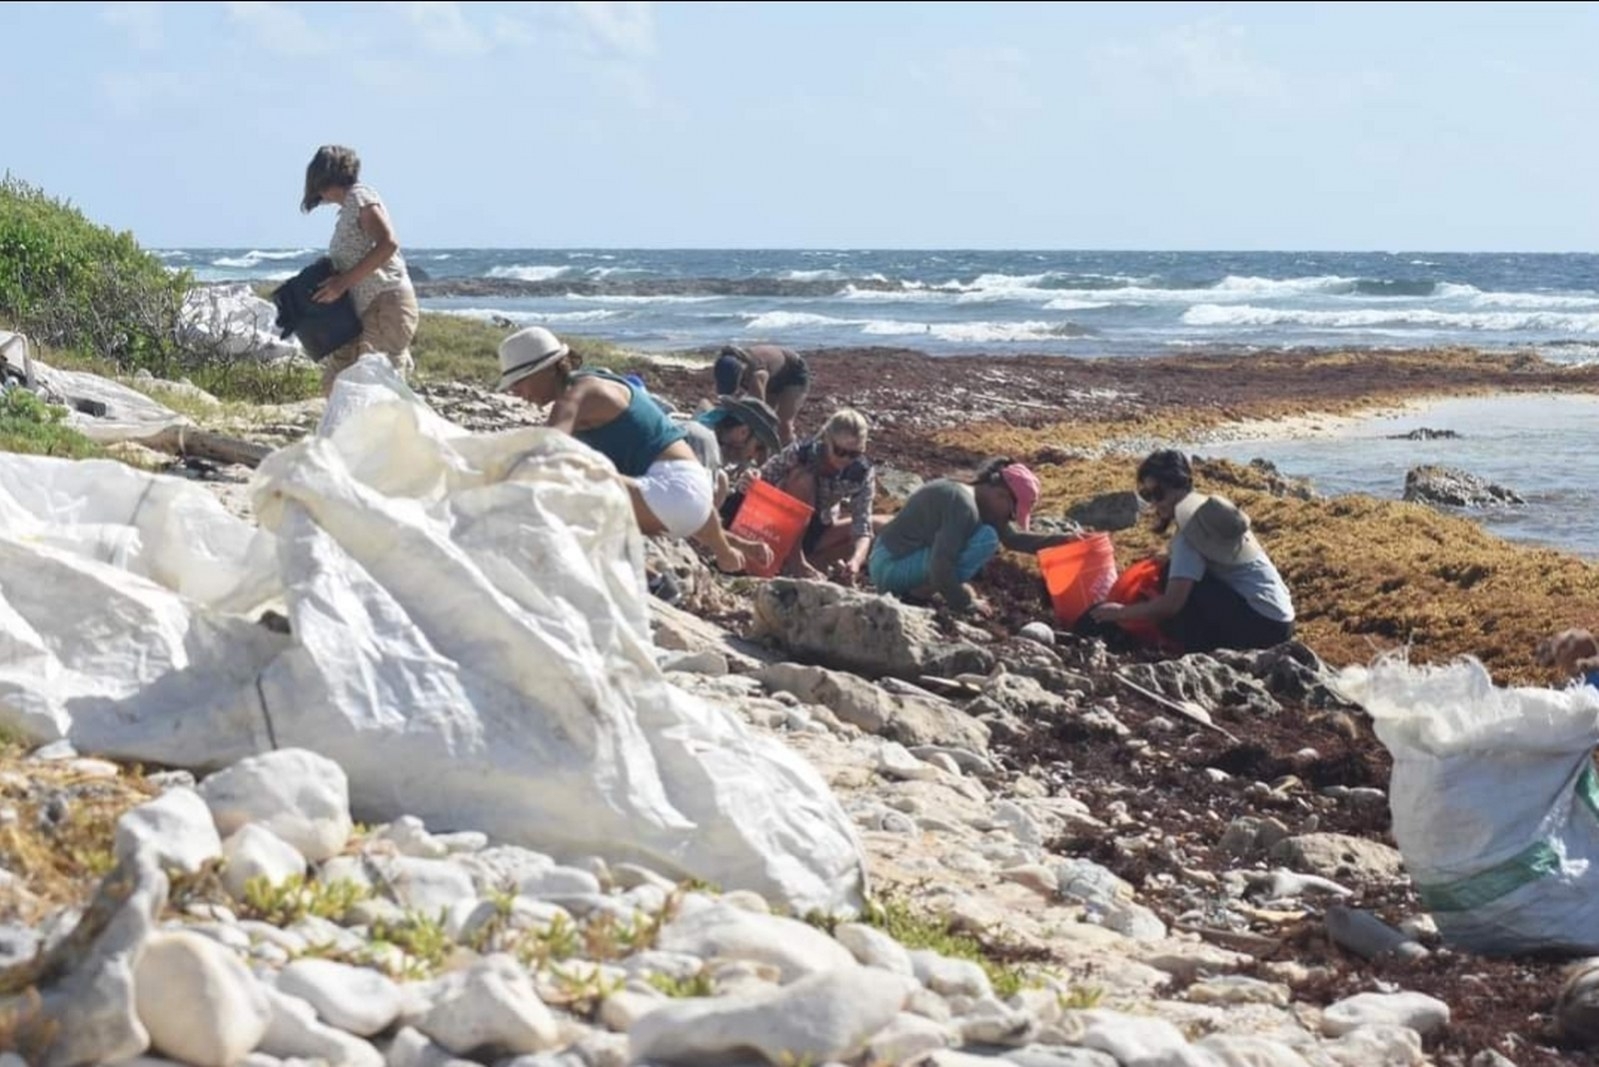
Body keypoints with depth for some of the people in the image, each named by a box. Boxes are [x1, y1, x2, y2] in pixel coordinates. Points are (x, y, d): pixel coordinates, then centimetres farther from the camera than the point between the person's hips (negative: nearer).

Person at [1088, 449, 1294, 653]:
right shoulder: (1215, 510, 13)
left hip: (1261, 625, -9)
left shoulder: (1191, 526, -14)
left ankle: (1199, 653, -2)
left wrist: (1121, 612, -8)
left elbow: (1172, 602, -19)